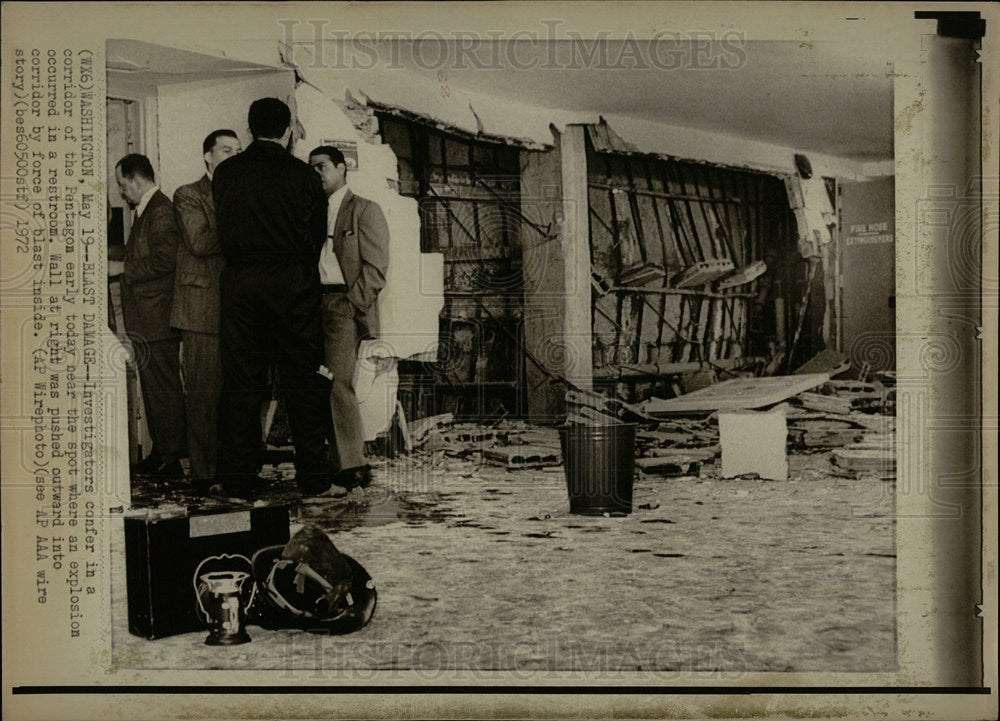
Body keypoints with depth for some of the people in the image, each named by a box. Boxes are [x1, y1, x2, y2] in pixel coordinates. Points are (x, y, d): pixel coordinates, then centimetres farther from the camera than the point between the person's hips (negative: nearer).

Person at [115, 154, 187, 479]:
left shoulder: (161, 211, -13)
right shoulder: (145, 211, 19)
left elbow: (165, 258, -22)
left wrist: (130, 275, -12)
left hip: (158, 318, -10)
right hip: (144, 318, 10)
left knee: (164, 387, -6)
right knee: (152, 386, 13)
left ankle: (173, 459, -2)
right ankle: (160, 453, 20)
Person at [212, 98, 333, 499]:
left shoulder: (226, 173, 4)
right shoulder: (303, 174, -1)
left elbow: (221, 230, 10)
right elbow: (318, 235, 3)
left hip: (240, 281, 1)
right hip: (294, 281, -1)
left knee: (240, 380, 5)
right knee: (302, 379, 5)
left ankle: (238, 477, 8)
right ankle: (312, 476, 8)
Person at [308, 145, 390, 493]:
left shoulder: (365, 210, 3)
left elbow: (376, 266, -5)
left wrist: (352, 304, -13)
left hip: (345, 306, -7)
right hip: (314, 305, 7)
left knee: (337, 383, -16)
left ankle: (351, 468, -12)